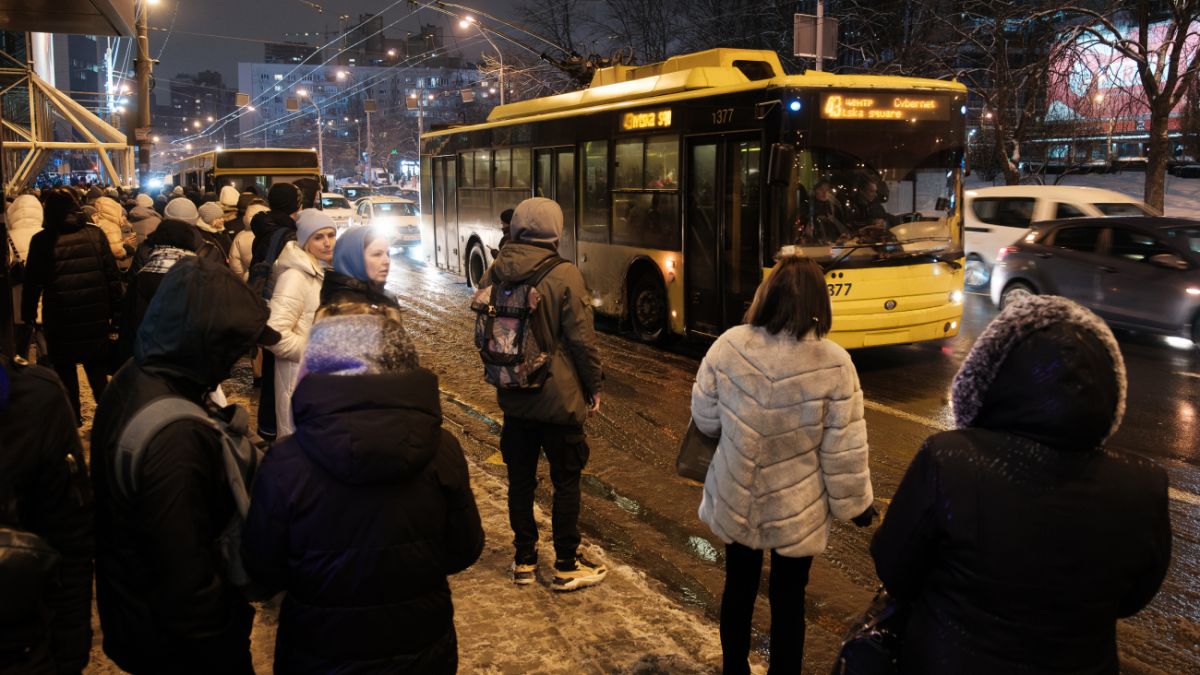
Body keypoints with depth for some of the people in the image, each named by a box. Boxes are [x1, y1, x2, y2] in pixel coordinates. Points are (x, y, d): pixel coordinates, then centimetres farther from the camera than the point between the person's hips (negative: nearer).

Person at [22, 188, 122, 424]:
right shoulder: (95, 234, -2)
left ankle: (72, 419, 18)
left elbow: (32, 283, -3)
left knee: (65, 370, 13)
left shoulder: (42, 240, -6)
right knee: (98, 369, 14)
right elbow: (112, 274, -1)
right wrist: (115, 308, 6)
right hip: (95, 315, 2)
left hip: (60, 319, -2)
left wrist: (28, 315, 7)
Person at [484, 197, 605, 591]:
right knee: (566, 483, 9)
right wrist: (595, 388, -2)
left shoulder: (495, 274, -1)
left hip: (513, 399, 5)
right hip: (558, 400, -5)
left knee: (520, 480, 15)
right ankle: (567, 567, 17)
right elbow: (582, 340, -15)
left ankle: (524, 560, 26)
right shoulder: (565, 276, -17)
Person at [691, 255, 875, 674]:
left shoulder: (728, 346, -15)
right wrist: (857, 503, 2)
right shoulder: (834, 363, -20)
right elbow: (844, 451, -14)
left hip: (735, 499, 2)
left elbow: (705, 421, -4)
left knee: (739, 587, 22)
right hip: (798, 509, -2)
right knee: (788, 598, 16)